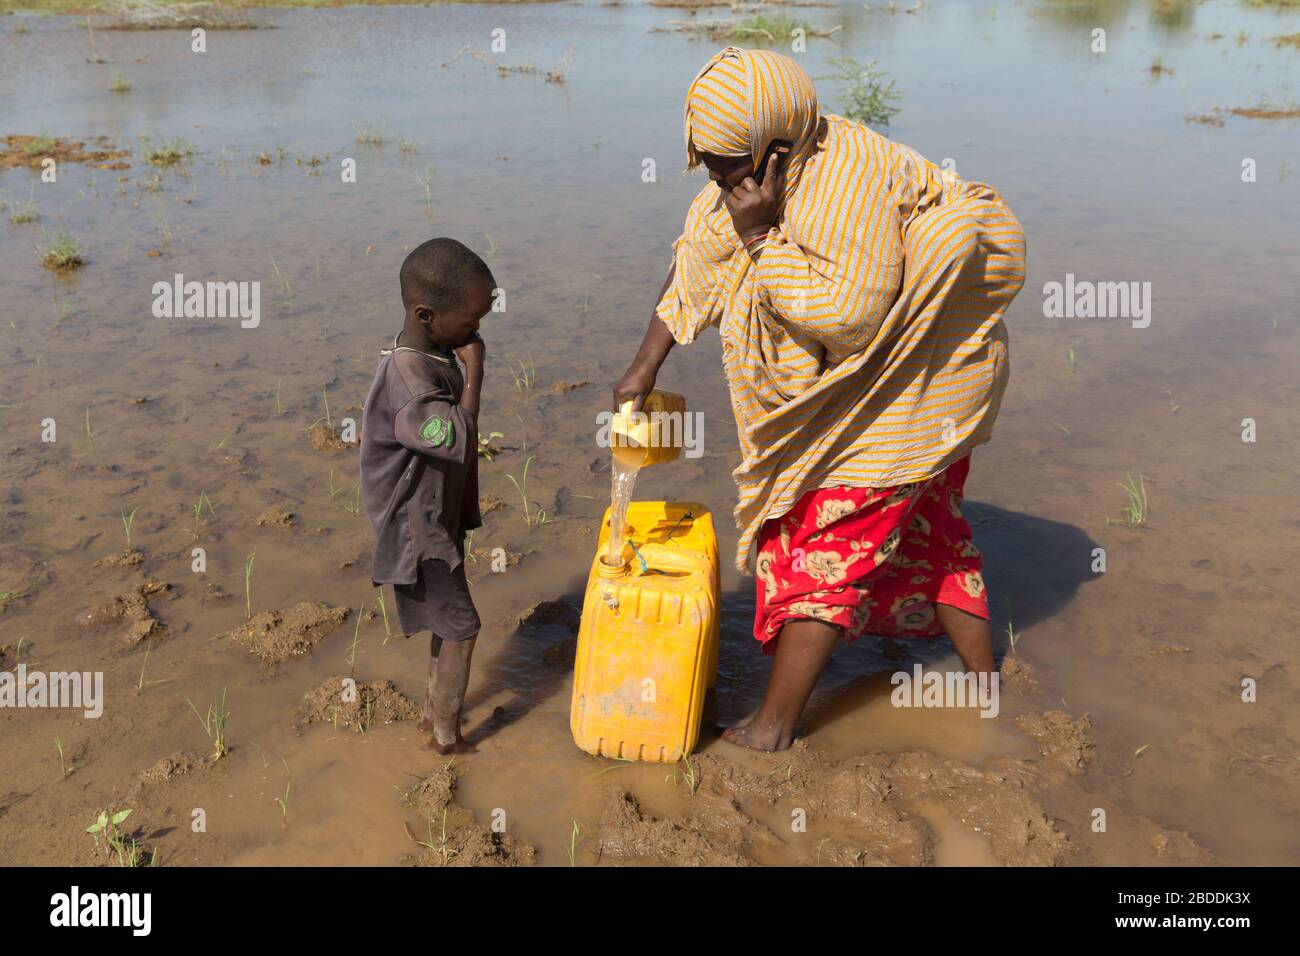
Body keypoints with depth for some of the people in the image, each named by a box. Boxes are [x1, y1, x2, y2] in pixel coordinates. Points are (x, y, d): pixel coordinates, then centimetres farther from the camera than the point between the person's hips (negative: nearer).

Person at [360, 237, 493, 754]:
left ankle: (434, 712, 39)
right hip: (418, 529, -9)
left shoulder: (438, 350, 0)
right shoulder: (407, 375, -31)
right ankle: (447, 736, 18)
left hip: (443, 516, 9)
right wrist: (473, 370, -27)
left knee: (448, 621, 21)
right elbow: (458, 439, -37)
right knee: (461, 628, 2)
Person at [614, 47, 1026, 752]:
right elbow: (697, 262, 5)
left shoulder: (850, 179, -30)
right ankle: (983, 686, 35)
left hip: (901, 387, -9)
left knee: (823, 538, -5)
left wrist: (759, 234, -31)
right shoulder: (763, 172, -2)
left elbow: (845, 313, -36)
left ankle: (773, 727, 6)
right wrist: (645, 366, 2)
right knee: (925, 528, 19)